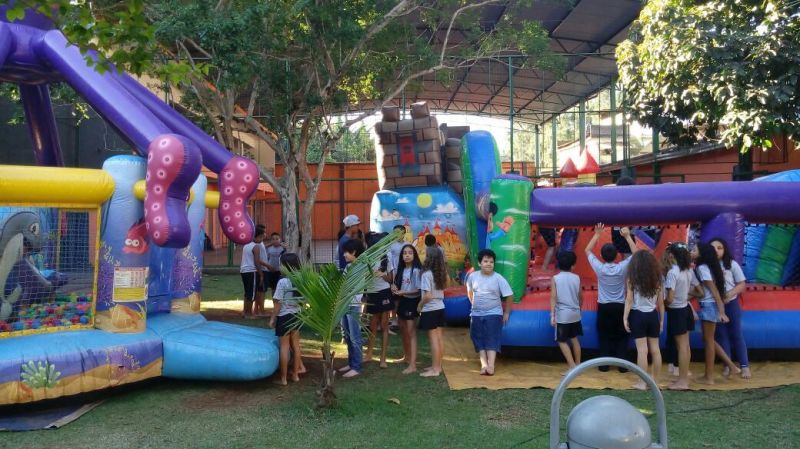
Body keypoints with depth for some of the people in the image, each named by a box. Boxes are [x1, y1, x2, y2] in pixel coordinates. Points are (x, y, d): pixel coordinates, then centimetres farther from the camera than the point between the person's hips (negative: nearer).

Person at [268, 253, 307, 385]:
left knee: (284, 347, 1)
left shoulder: (282, 282, -19)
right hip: (296, 315, 6)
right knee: (295, 345, 15)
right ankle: (295, 374, 24)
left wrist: (272, 318, -4)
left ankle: (283, 378, 7)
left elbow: (278, 303, -15)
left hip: (284, 317, -6)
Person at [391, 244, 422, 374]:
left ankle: (413, 365, -8)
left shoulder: (416, 270, -17)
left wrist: (404, 292, -23)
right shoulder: (401, 269, 6)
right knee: (403, 330, 19)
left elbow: (419, 290, -18)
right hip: (402, 301, 8)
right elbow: (397, 283, 14)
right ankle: (406, 356, 37)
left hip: (412, 302, -8)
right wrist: (394, 287, -7)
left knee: (411, 332, -9)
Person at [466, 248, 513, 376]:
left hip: (493, 314, -4)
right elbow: (469, 292, 16)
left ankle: (491, 366, -14)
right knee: (479, 340, 3)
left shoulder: (498, 279, -13)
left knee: (491, 339, -9)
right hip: (476, 314, 4)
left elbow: (509, 296, -7)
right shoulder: (473, 276, -3)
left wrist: (506, 313, -3)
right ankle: (484, 364, 6)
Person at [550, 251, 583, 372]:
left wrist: (552, 315, -11)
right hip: (575, 314, 4)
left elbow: (553, 298, -12)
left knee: (562, 341, 5)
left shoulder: (555, 278, -8)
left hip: (562, 315, -4)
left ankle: (572, 366, -2)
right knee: (574, 339, 17)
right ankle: (578, 365, 24)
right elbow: (581, 297, 9)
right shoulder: (576, 278, 1)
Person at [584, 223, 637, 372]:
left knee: (604, 337, 8)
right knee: (621, 337, 9)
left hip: (604, 307, 0)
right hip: (620, 307, 0)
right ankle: (622, 365, 9)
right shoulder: (622, 267, -13)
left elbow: (587, 251, 1)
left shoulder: (599, 268, -12)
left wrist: (597, 234, 0)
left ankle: (604, 365, 10)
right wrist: (628, 236, -3)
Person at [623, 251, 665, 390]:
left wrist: (625, 317, -2)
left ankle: (642, 383, 2)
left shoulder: (632, 279, -7)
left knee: (642, 350, -3)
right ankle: (655, 381, 18)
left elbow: (629, 300, -8)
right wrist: (662, 319, 16)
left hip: (638, 315, -4)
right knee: (655, 349, 10)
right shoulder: (656, 279, 4)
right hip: (653, 315, 4)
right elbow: (661, 302, 8)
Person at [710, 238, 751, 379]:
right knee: (721, 335, 8)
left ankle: (744, 365, 13)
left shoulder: (732, 264, -6)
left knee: (736, 334, 4)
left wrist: (729, 295, -19)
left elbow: (741, 284, -4)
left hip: (731, 303, -1)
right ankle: (727, 365, 19)